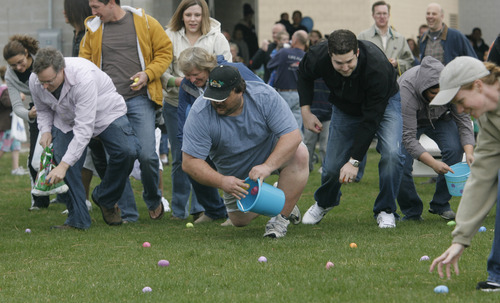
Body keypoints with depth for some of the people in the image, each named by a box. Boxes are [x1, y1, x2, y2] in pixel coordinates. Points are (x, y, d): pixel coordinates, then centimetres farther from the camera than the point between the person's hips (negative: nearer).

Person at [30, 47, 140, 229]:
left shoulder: (84, 78, -40)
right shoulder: (35, 81, -21)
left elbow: (84, 128, -41)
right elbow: (43, 110, 5)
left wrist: (64, 165, -44)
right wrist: (45, 130, -17)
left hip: (105, 112, -4)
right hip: (66, 121, 4)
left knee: (127, 151, -26)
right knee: (63, 158, -19)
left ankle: (105, 199, -2)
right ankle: (77, 219, -7)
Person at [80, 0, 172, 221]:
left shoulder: (144, 23, 3)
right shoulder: (93, 29, 10)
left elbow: (165, 51, 9)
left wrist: (148, 74, -7)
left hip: (140, 98, -3)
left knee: (146, 154, -10)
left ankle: (153, 200, 18)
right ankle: (127, 214, 7)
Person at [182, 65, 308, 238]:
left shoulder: (265, 96, -29)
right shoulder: (200, 113, -28)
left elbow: (292, 136, -32)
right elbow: (189, 162, -28)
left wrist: (267, 166, -47)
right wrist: (222, 181, -44)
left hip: (271, 155, -2)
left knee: (299, 154, -31)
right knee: (241, 220, 1)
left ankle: (281, 216, -20)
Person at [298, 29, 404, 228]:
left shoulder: (377, 66, -40)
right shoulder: (318, 57, -30)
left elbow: (371, 118, -34)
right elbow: (304, 75, -1)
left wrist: (354, 161, -34)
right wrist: (306, 111, -12)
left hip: (384, 102, -3)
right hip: (345, 106, 3)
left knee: (392, 154, -27)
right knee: (333, 165, -2)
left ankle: (385, 210, -6)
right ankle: (324, 202, 33)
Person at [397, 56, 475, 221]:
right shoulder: (406, 90, -39)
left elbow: (463, 120, -23)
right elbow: (408, 138, -38)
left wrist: (469, 152, -38)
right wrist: (433, 164, -49)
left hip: (440, 118, 3)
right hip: (407, 122, -2)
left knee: (455, 150, -23)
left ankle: (441, 204, -6)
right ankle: (411, 212, 0)